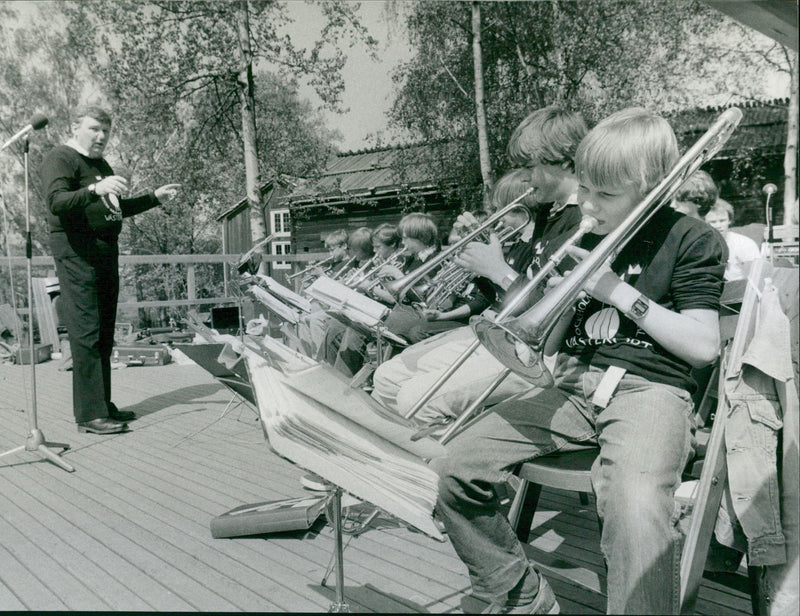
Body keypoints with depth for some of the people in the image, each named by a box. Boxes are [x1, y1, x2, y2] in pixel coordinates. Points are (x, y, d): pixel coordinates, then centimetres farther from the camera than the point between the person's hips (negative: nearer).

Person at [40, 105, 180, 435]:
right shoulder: (60, 158, -4)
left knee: (104, 336, 9)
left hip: (106, 252, 9)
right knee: (86, 334, -12)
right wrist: (95, 189, -36)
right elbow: (57, 202, -21)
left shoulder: (100, 163, 24)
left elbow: (118, 208, 32)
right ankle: (89, 414, -9)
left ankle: (103, 405, 16)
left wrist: (155, 197, 27)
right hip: (77, 255, -9)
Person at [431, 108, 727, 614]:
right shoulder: (579, 238, 19)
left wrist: (621, 294, -9)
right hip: (574, 383, 6)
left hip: (649, 387, -5)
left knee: (636, 511, -39)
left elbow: (704, 347, -5)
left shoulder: (691, 239, 3)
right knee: (453, 469, -11)